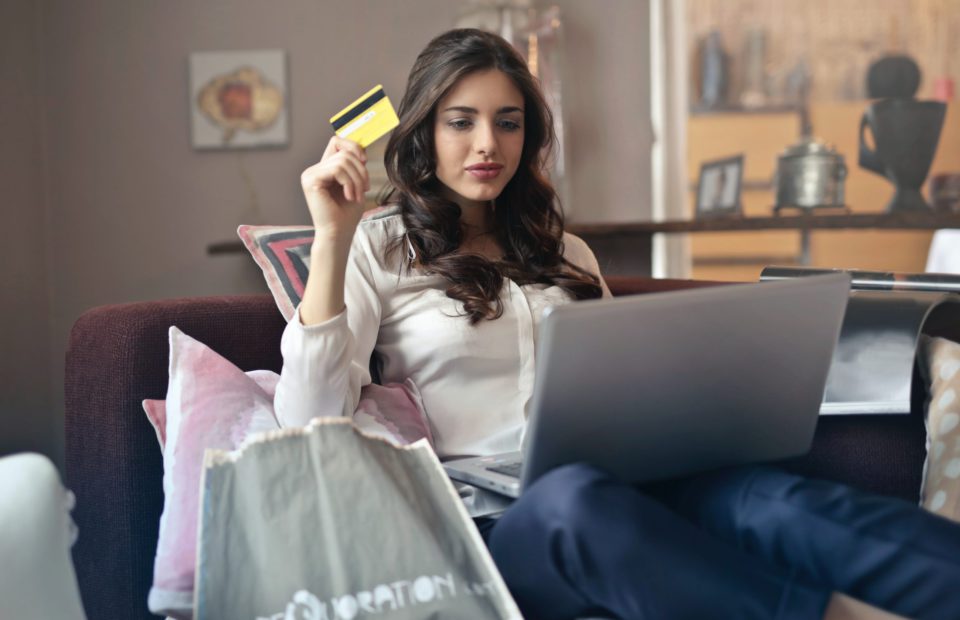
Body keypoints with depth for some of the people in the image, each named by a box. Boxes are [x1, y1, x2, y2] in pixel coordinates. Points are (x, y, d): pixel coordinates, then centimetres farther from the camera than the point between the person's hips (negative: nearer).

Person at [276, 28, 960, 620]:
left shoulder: (565, 253, 25)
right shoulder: (375, 251, 10)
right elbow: (310, 422, -3)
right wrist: (332, 237, -8)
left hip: (621, 488, 4)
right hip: (489, 521, -4)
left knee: (767, 496, -29)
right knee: (577, 496, -40)